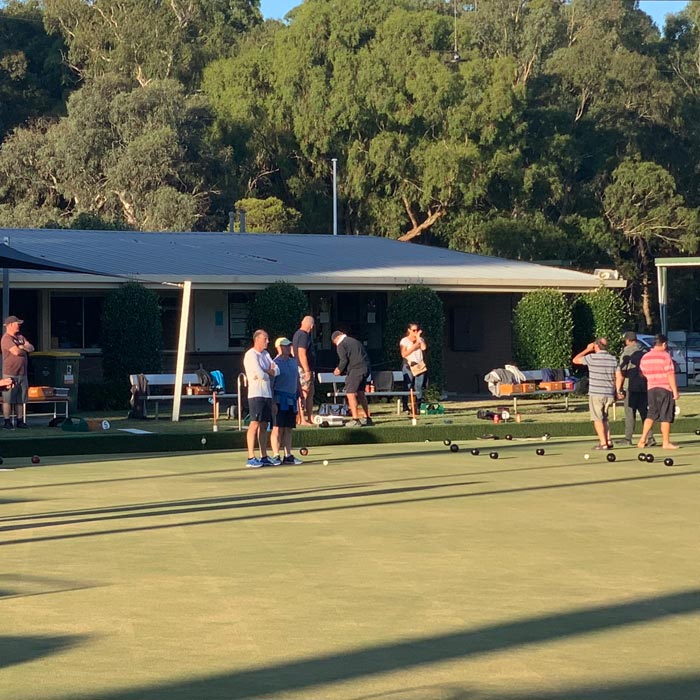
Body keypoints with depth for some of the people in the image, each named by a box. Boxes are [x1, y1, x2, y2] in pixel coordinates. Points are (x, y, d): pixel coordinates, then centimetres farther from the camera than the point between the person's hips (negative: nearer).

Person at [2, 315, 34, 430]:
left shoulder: (20, 336, 16)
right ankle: (7, 422, -1)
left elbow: (31, 348, 10)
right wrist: (25, 350, -1)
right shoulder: (6, 339, -10)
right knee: (8, 399, -4)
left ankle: (20, 421, 15)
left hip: (22, 374, 8)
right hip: (10, 374, -8)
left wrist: (22, 347, -9)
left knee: (20, 399, 9)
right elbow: (16, 352, -21)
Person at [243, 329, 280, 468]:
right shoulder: (251, 355, -9)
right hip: (256, 394, -8)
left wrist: (265, 372, -11)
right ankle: (251, 458, -13)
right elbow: (261, 374, -19)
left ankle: (264, 457, 11)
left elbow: (276, 371, 8)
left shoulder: (266, 354, 18)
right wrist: (269, 372, 3)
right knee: (254, 424, -11)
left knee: (264, 425, 8)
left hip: (267, 394, 8)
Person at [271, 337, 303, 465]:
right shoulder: (275, 363, -9)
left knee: (288, 428, 9)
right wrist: (273, 403, -17)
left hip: (292, 398, 7)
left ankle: (288, 455, 12)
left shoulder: (294, 361, 13)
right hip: (280, 399, -7)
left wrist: (300, 395, 18)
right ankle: (276, 456, -2)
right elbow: (270, 384, -12)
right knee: (278, 428, -5)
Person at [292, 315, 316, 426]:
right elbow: (302, 354, -23)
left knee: (310, 393, 14)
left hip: (304, 369, 11)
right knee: (304, 394, -8)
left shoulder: (297, 334, 15)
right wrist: (307, 370, -23)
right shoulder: (303, 336, -16)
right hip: (304, 369, -11)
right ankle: (302, 420, -7)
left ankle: (310, 418, 18)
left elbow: (292, 351, 23)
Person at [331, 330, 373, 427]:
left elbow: (344, 360, -11)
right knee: (360, 393, 18)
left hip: (356, 370, -9)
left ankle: (355, 420, -14)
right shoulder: (355, 341, 24)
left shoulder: (341, 345, -2)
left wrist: (339, 370, 8)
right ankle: (367, 418, 21)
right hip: (366, 369, 9)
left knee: (350, 393, -7)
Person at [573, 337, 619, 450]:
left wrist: (587, 350, 9)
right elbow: (617, 377, 8)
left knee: (598, 419, 2)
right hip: (609, 394, 5)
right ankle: (608, 441, 10)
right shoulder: (613, 359, 5)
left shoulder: (592, 357, -9)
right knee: (604, 418, 18)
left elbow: (575, 360, 1)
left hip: (596, 394, -5)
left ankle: (603, 443, -3)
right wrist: (615, 394, 15)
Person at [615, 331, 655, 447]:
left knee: (630, 413, 1)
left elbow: (621, 373, -11)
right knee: (644, 413, 9)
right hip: (644, 387, 5)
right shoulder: (645, 352, 7)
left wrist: (618, 388, -7)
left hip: (630, 386, -5)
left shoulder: (626, 354, -8)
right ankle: (649, 438, 0)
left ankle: (628, 438, 4)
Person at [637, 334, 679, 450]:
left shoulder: (645, 357, 9)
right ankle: (666, 443, 2)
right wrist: (675, 391, -11)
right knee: (666, 417, 0)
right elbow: (670, 375, -13)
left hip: (651, 389, 6)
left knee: (651, 414, 14)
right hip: (665, 389, -6)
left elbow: (642, 374, 13)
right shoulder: (665, 356, -10)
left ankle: (643, 440, 8)